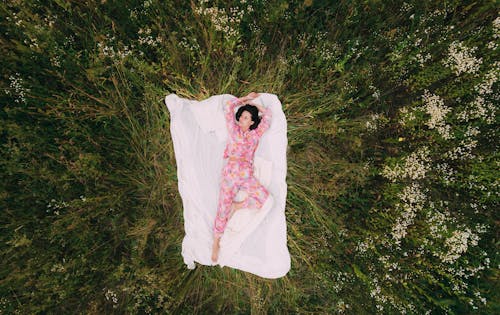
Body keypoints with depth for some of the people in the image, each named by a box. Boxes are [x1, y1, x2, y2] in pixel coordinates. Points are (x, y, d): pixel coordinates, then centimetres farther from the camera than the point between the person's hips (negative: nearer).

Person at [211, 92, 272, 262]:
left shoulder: (256, 134, 15)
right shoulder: (233, 129, 12)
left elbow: (268, 113, 16)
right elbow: (229, 105, 10)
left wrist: (252, 103, 22)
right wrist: (246, 98, 19)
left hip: (247, 174, 2)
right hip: (231, 171, -2)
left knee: (265, 198, -19)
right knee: (223, 208, -8)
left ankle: (237, 206, 1)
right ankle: (216, 243, 5)